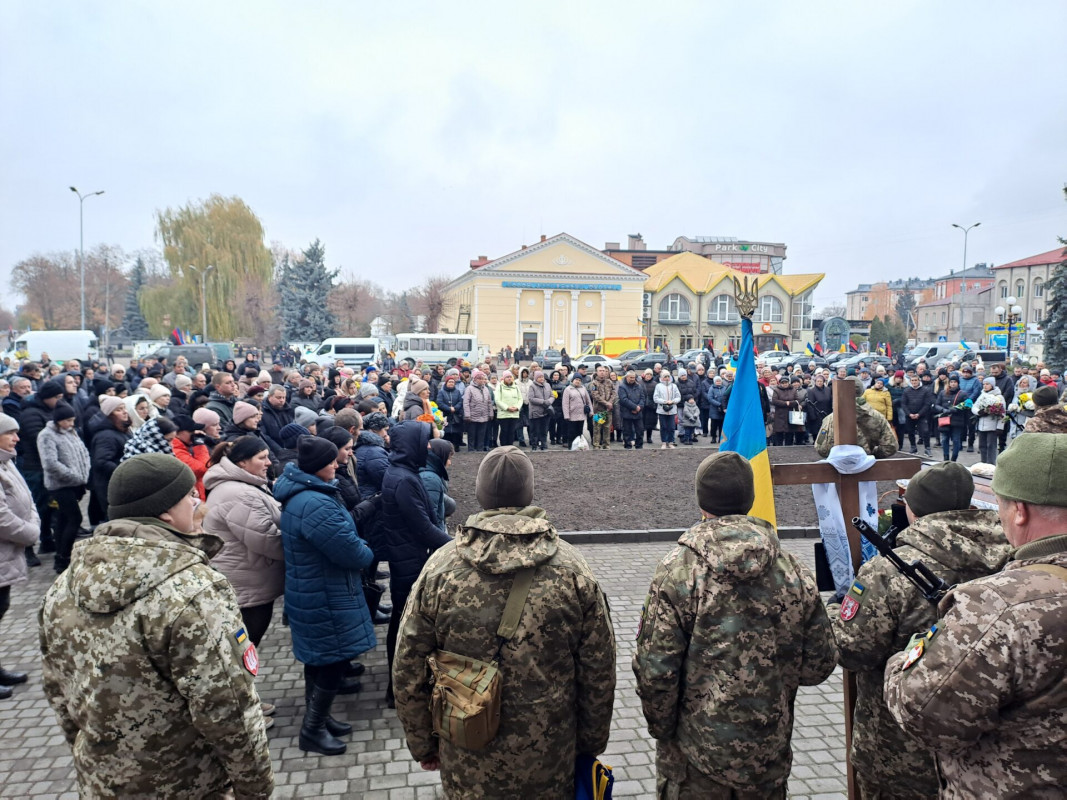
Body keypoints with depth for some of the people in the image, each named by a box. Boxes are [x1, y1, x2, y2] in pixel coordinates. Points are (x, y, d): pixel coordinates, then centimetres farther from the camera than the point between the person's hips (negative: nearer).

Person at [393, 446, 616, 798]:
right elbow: (599, 672, -5)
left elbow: (408, 672, -6)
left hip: (467, 767, 0)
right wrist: (591, 744, 10)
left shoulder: (440, 567, -13)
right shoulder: (572, 567, -12)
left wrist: (422, 744, 9)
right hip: (550, 759, 0)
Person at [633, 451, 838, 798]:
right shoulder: (794, 571, -7)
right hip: (769, 756, 3)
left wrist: (662, 729, 0)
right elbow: (820, 665, -1)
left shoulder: (678, 570, -18)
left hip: (695, 756, -3)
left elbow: (655, 670, -17)